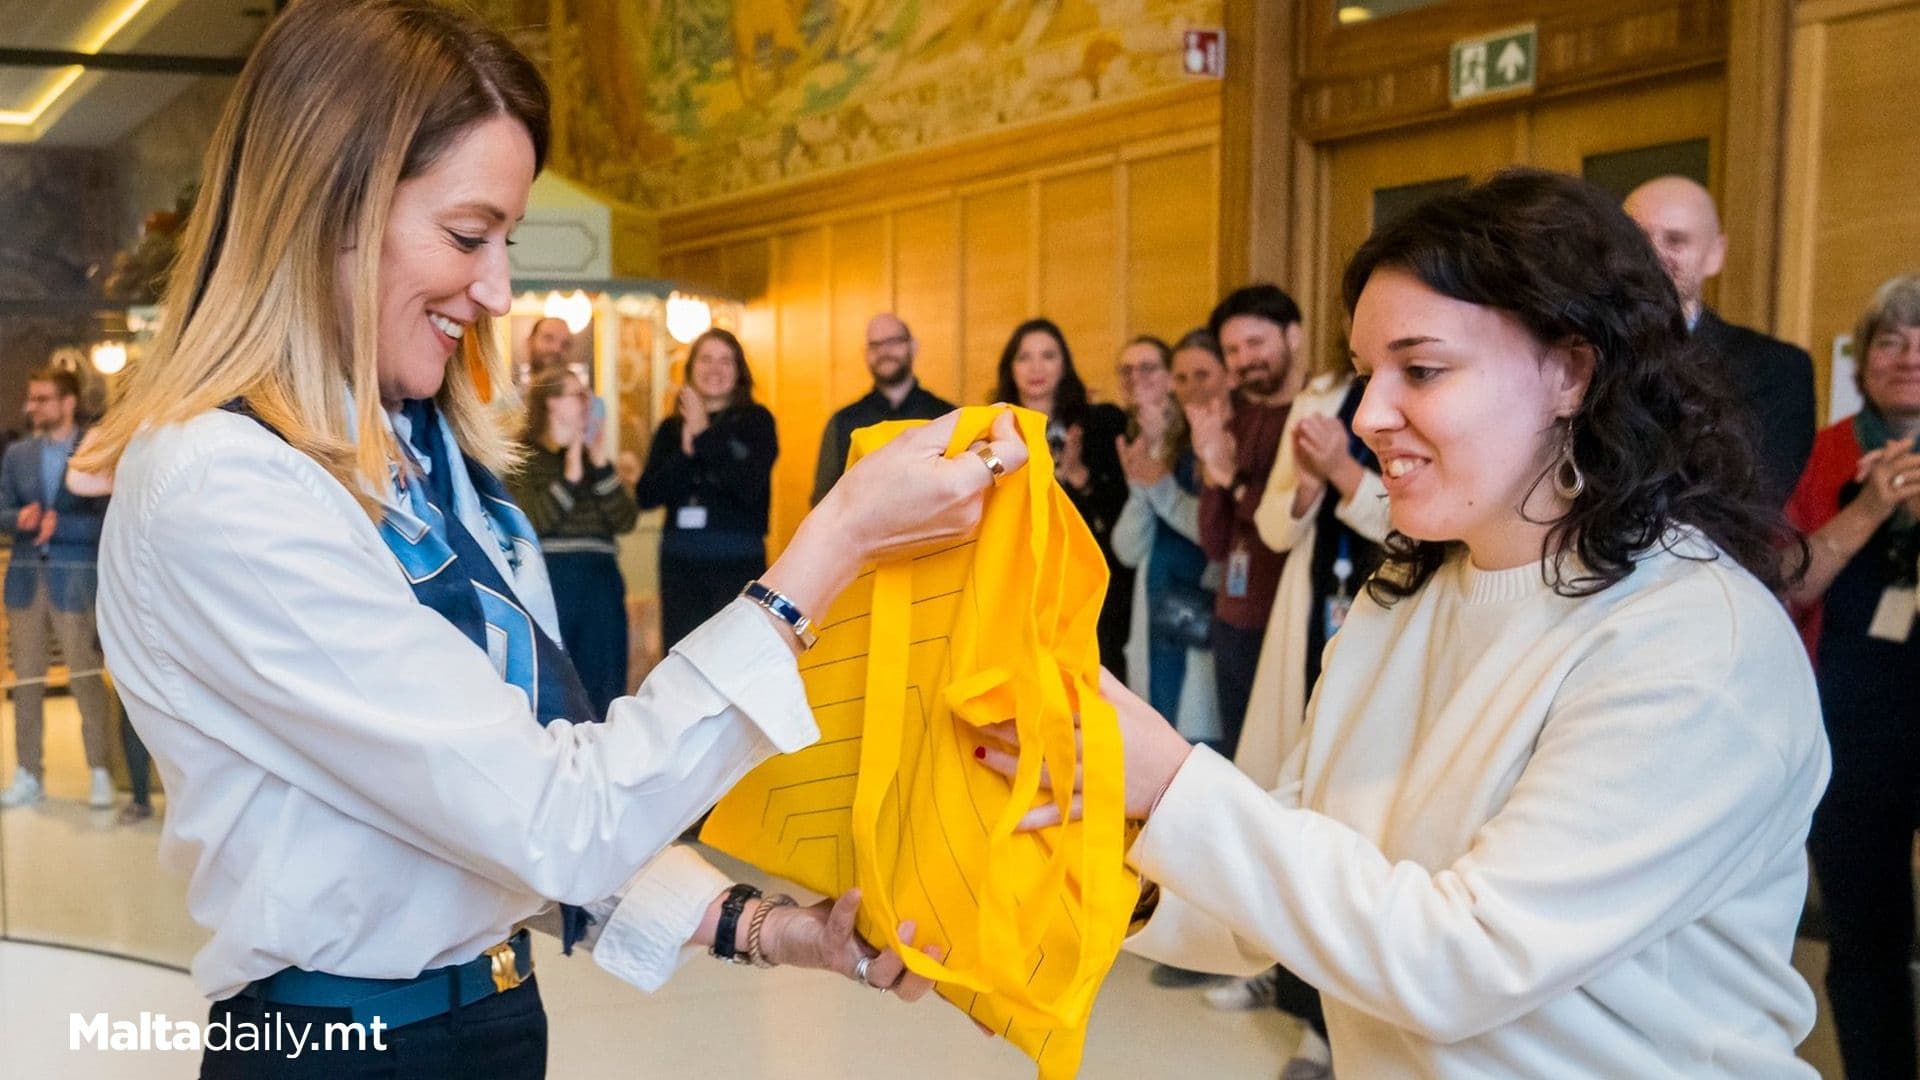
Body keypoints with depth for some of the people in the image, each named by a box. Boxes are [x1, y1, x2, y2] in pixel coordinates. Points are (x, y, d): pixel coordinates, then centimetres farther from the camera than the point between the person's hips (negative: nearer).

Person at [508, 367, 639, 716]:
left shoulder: (593, 455, 19)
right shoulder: (522, 456, 3)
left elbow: (626, 519, 6)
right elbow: (527, 522, -11)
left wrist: (601, 465, -3)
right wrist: (569, 479, -12)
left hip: (601, 584, 5)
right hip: (547, 583, -5)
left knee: (604, 694, 5)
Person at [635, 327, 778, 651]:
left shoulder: (756, 421, 1)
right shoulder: (671, 427, 10)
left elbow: (749, 487, -13)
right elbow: (646, 496, 1)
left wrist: (705, 436, -11)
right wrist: (685, 453, -12)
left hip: (739, 563, -3)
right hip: (680, 563, 4)